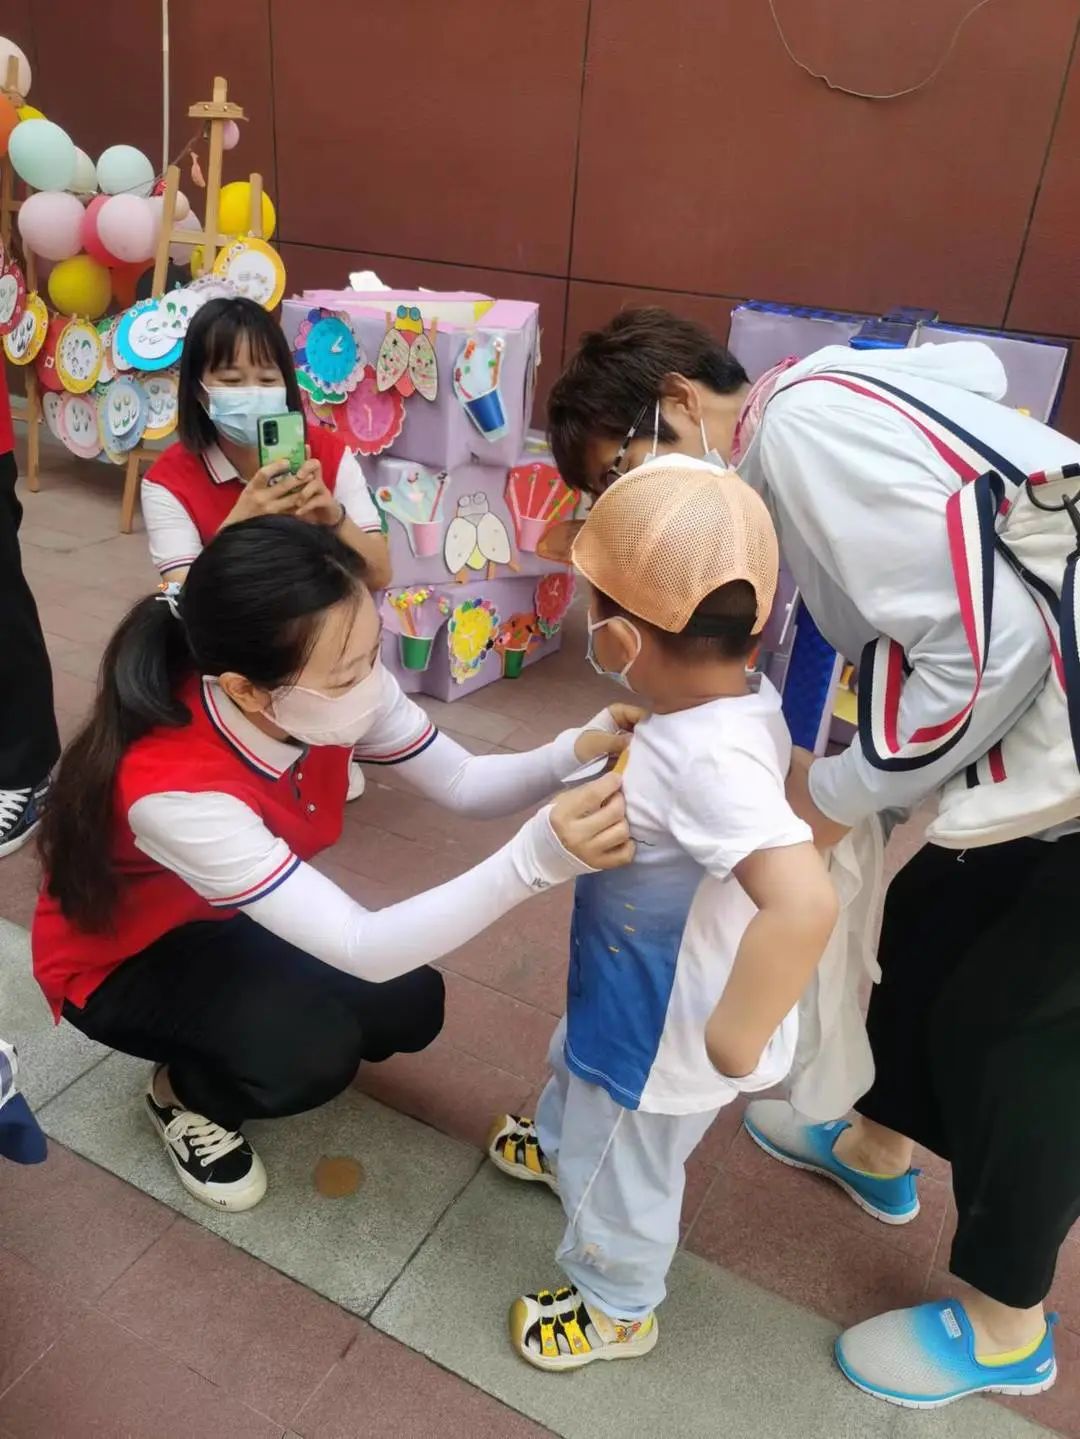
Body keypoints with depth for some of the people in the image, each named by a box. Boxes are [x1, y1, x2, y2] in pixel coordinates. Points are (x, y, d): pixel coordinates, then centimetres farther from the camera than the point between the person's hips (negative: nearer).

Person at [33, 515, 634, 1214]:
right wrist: (539, 856, -55)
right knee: (313, 1052, -28)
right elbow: (365, 949, -43)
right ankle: (185, 1093, 6)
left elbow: (462, 782, -16)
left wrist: (575, 755, -37)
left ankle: (231, 1031, 19)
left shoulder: (333, 688, -25)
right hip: (121, 960, -6)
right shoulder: (172, 786, -43)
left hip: (232, 919, 6)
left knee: (409, 1007, -7)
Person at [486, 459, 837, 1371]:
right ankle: (561, 1143, 69)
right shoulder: (746, 697, -14)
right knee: (571, 1062, 36)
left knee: (619, 1176, 21)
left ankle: (616, 1308, 51)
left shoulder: (708, 758, -41)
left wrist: (734, 1042, -37)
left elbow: (806, 903, -51)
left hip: (660, 1032, -8)